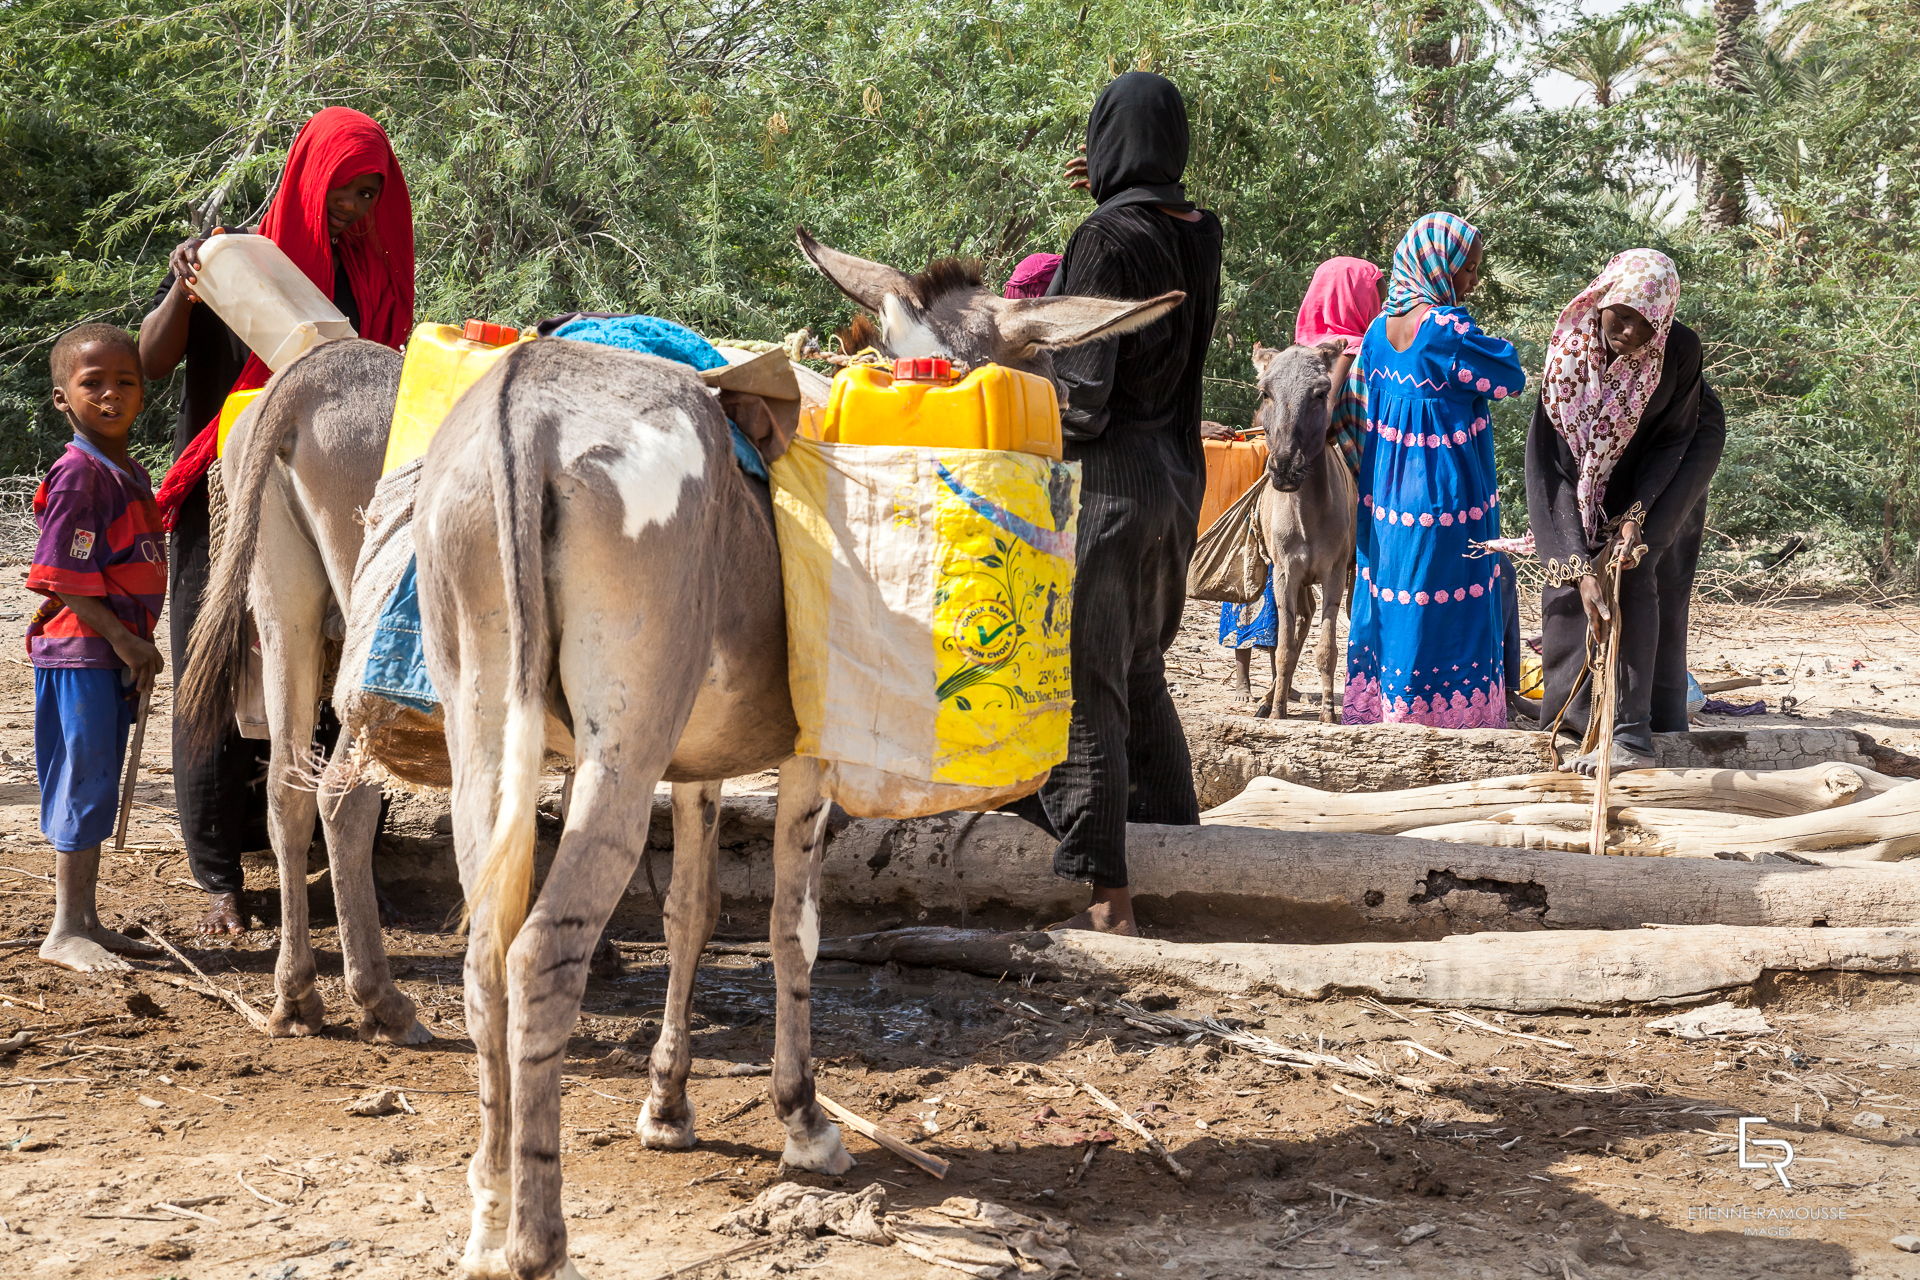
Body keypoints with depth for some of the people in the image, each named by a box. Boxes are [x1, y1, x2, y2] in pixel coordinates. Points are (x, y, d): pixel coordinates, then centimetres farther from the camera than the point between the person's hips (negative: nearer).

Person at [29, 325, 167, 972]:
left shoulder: (130, 473, 13)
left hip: (114, 651, 9)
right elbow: (63, 579, -18)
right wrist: (124, 640, -19)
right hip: (79, 651, -9)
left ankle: (85, 920, 22)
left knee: (99, 786, 13)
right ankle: (65, 932, 2)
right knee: (83, 780, -5)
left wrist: (137, 644, 11)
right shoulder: (78, 475, -14)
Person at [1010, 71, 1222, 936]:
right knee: (1142, 677, 21)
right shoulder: (1200, 234, 6)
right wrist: (1114, 196, 21)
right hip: (1177, 482, 8)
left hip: (1107, 483, -8)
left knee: (1085, 686, -3)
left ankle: (1105, 897, -3)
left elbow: (1082, 391, -18)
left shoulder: (1108, 238, -15)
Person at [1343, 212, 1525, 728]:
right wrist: (1499, 347, 8)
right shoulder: (1449, 328, -19)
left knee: (1386, 593, 15)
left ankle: (1375, 705, 22)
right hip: (1446, 492, -7)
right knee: (1447, 605, 2)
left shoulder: (1380, 328, 3)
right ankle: (1443, 713, 7)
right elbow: (1510, 378, -10)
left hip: (1387, 491, 7)